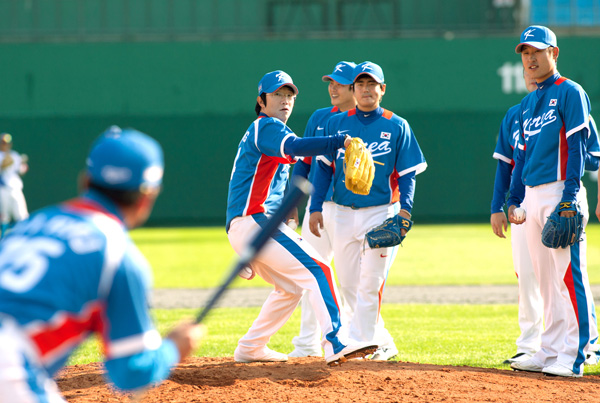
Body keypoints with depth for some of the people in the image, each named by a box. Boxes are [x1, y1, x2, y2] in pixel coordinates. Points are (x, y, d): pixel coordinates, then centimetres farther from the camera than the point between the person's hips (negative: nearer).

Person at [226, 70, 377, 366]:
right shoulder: (266, 126, -5)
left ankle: (250, 348, 28)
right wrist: (341, 141, -32)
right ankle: (334, 343, -33)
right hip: (253, 221, -10)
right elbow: (295, 147, -26)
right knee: (316, 270, -19)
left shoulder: (264, 131, 26)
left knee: (291, 287, 23)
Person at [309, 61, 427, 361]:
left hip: (381, 213, -4)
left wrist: (405, 208, -13)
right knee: (348, 286, 5)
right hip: (343, 213, 4)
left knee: (370, 283, -10)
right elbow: (323, 168, 9)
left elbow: (408, 175, 0)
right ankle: (383, 343, 15)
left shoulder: (397, 126, 3)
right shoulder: (336, 124, 9)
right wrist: (315, 208, 0)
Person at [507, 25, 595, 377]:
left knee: (568, 274, -10)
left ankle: (572, 357, -11)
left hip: (560, 193, -9)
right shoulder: (528, 103, 20)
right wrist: (515, 199, 15)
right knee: (546, 279, 10)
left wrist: (570, 197, -19)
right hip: (533, 196, 9)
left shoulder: (570, 93, -5)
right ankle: (550, 351, 14)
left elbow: (577, 146, -12)